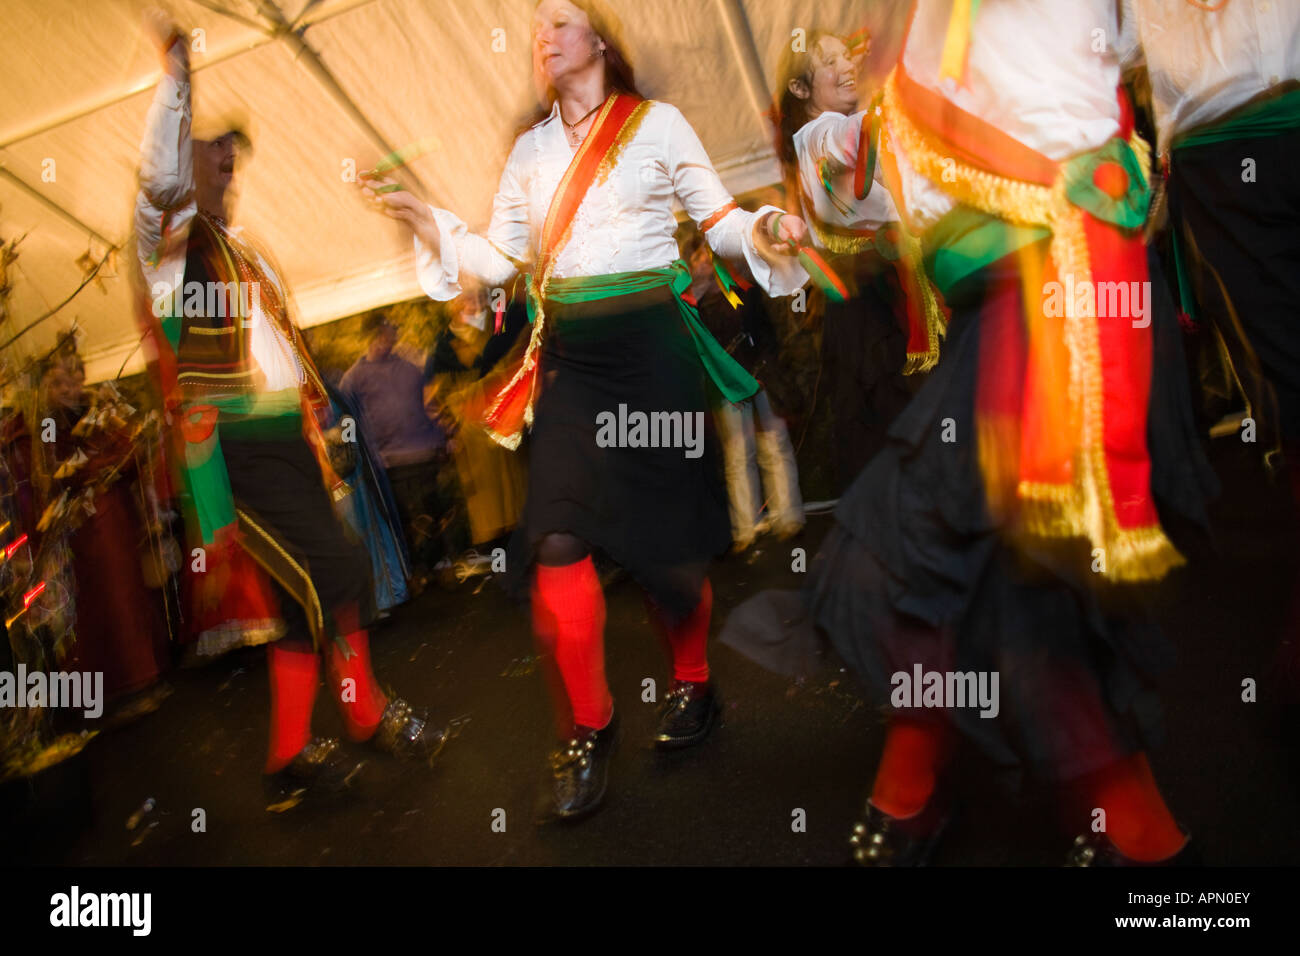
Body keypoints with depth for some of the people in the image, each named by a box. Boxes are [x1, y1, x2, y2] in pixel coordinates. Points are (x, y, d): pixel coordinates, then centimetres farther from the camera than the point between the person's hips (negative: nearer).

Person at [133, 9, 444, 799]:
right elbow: (162, 178, -23)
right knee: (335, 572, -11)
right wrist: (175, 76, -29)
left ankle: (292, 752, 21)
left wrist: (317, 415, 22)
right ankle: (367, 712, 11)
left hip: (288, 438, 8)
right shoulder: (170, 241, 0)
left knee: (301, 594, 9)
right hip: (233, 448, -8)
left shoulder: (246, 250, 24)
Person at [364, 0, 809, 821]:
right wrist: (428, 222, 0)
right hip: (567, 355, 3)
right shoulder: (530, 149, 16)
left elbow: (718, 218, 4)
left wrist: (762, 233, -16)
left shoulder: (657, 124, 5)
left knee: (663, 539, 3)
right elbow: (499, 259, 13)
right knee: (557, 540, -8)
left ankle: (693, 683, 29)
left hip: (652, 346, -3)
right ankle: (588, 728, 8)